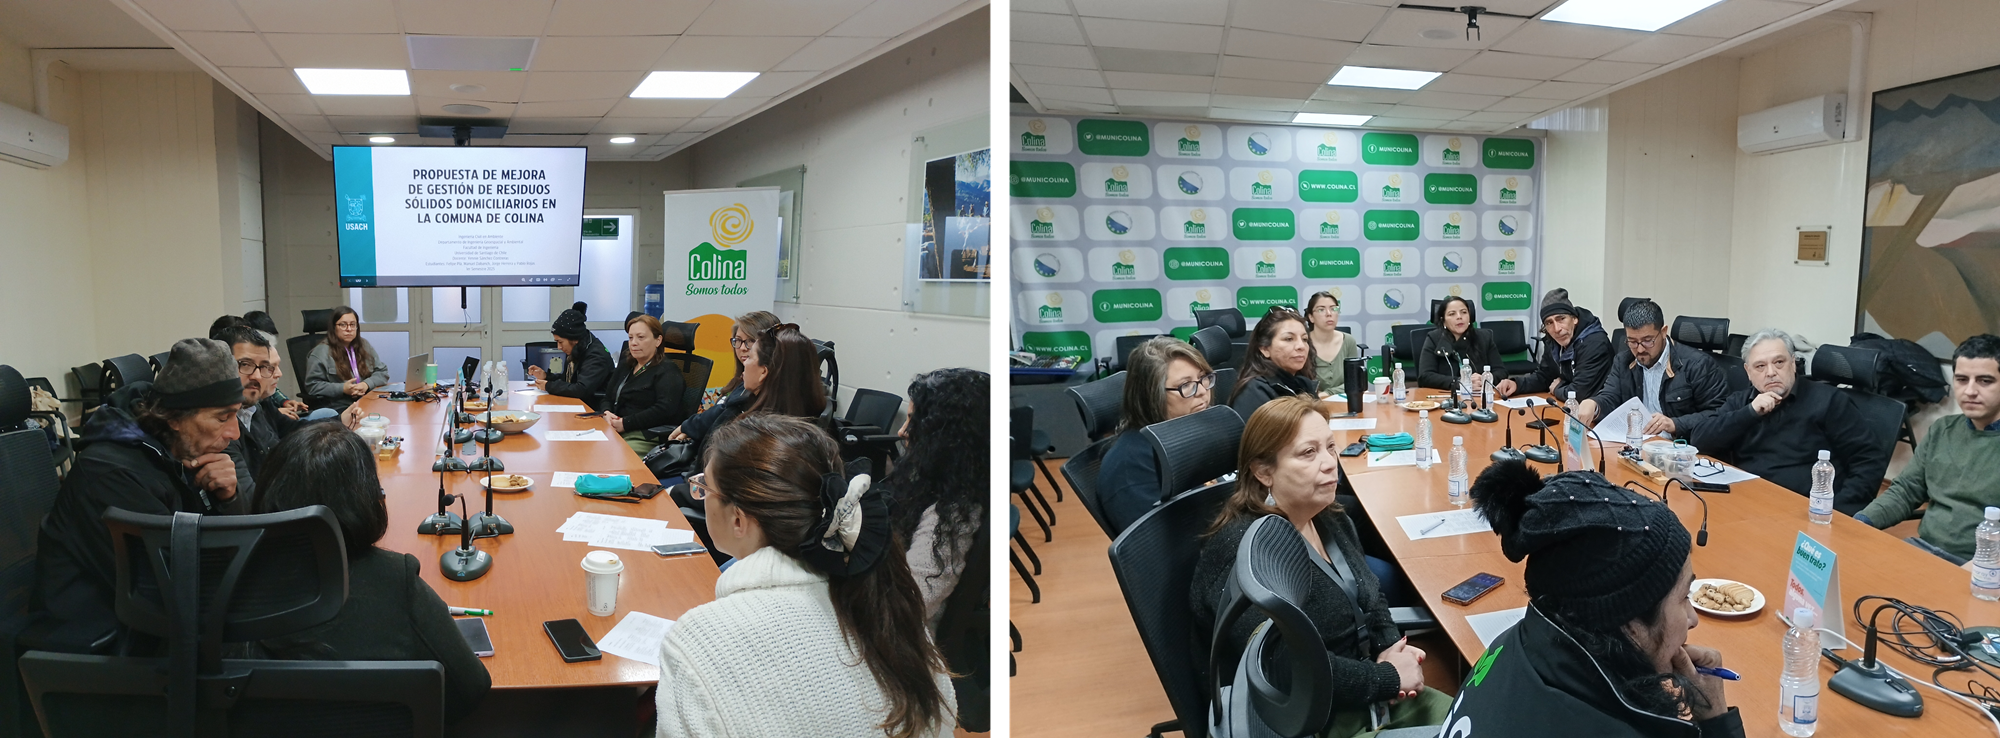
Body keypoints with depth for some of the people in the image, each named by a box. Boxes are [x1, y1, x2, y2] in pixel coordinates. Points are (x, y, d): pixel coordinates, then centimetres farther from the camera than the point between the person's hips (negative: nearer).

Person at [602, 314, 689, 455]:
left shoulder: (667, 372, -3)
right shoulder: (625, 365, 23)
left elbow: (664, 409, -18)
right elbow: (607, 398, 23)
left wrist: (625, 423, -17)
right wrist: (606, 414, -2)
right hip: (615, 431, 7)